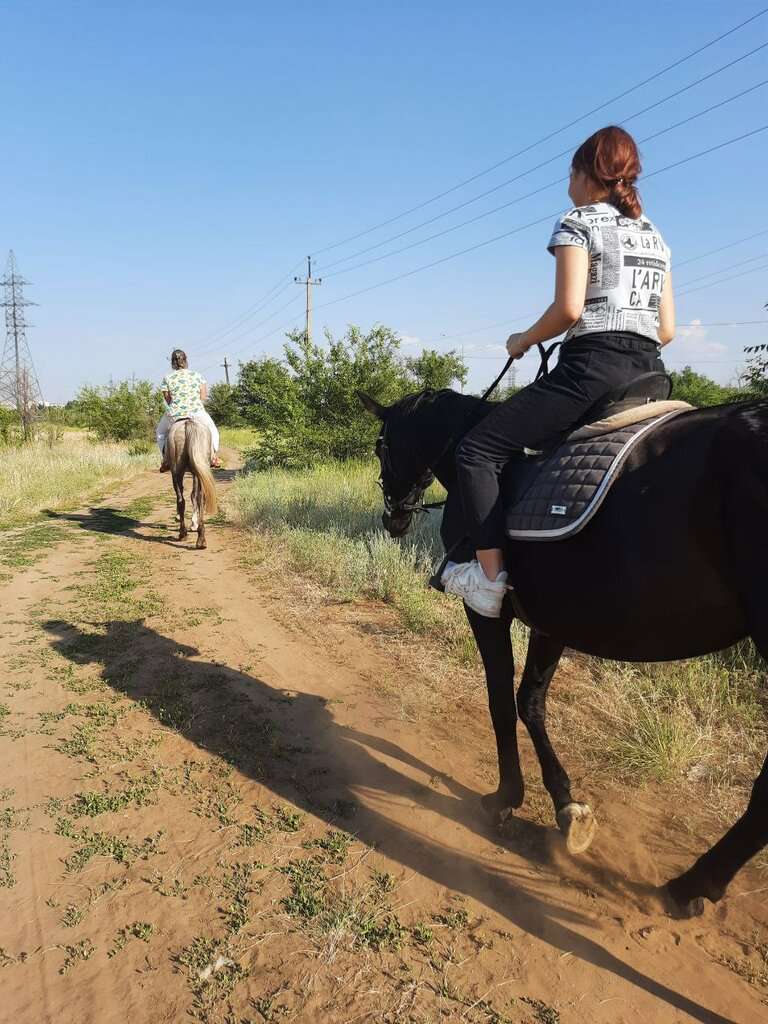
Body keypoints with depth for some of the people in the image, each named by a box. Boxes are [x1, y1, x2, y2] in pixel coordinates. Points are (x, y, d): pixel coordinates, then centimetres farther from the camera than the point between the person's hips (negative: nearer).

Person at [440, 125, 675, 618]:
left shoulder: (578, 222, 0)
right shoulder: (655, 235, 21)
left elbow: (569, 308, -14)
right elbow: (668, 329, 16)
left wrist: (524, 341, 2)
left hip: (591, 368, -9)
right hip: (650, 373, 9)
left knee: (477, 450, -4)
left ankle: (490, 576, -12)